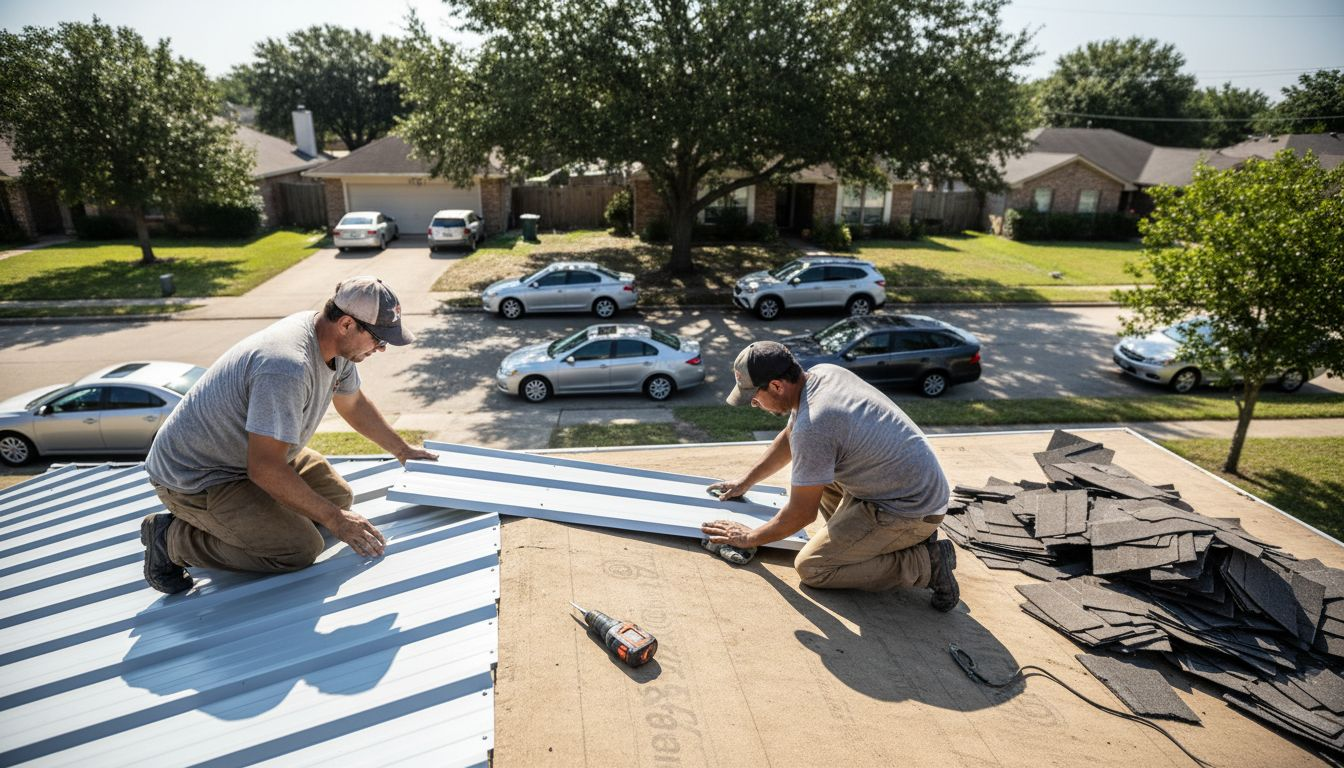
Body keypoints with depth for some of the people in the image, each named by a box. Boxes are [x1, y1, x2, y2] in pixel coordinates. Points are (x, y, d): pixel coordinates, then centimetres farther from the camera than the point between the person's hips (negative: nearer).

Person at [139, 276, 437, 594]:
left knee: (338, 495, 5)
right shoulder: (288, 368, -35)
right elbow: (264, 469, -32)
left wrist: (403, 451, 20)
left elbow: (354, 404, 14)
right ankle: (173, 537, -2)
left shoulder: (335, 342, -6)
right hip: (193, 478, -9)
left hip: (251, 454, 9)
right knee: (302, 548, -19)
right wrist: (334, 519, -23)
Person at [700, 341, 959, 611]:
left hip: (911, 511, -9)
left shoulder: (811, 427, -27)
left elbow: (801, 514, -15)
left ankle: (924, 563, -3)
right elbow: (788, 438, 18)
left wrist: (750, 538, 1)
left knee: (811, 568, -6)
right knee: (812, 470, 19)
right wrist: (744, 483, 25)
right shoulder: (821, 373, 0)